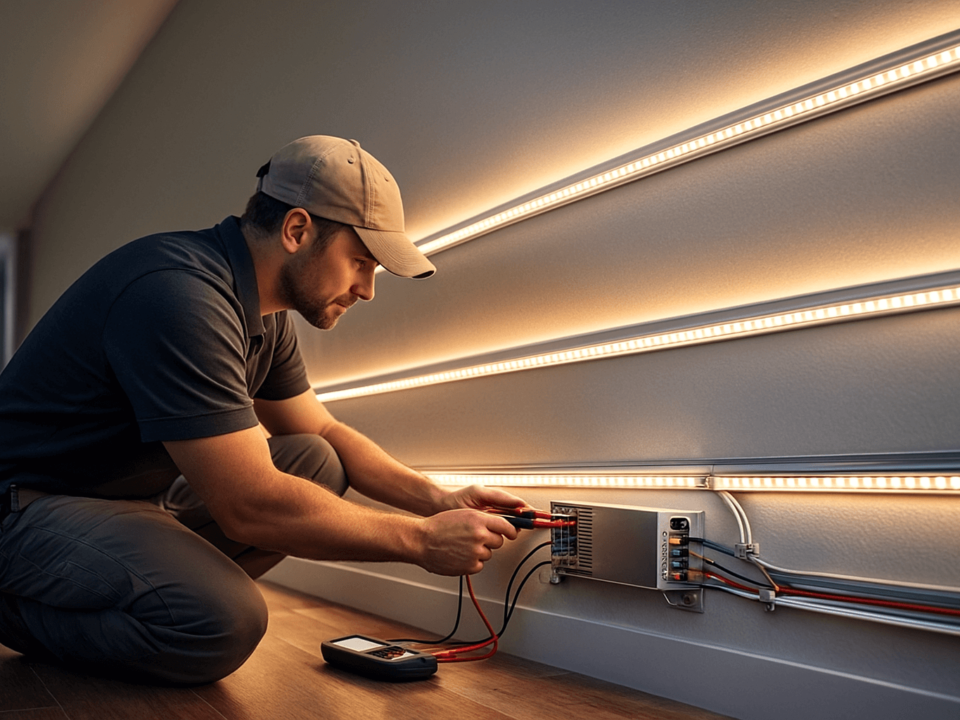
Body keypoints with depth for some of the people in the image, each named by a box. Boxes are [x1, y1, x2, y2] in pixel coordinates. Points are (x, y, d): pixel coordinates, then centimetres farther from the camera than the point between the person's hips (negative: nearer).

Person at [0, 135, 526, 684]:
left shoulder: (268, 318, 4)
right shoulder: (180, 294, -29)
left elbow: (324, 433, 14)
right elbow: (251, 506, -32)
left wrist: (436, 500, -2)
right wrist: (420, 538, -23)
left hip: (144, 493, 9)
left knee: (316, 463, -2)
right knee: (225, 623, -31)